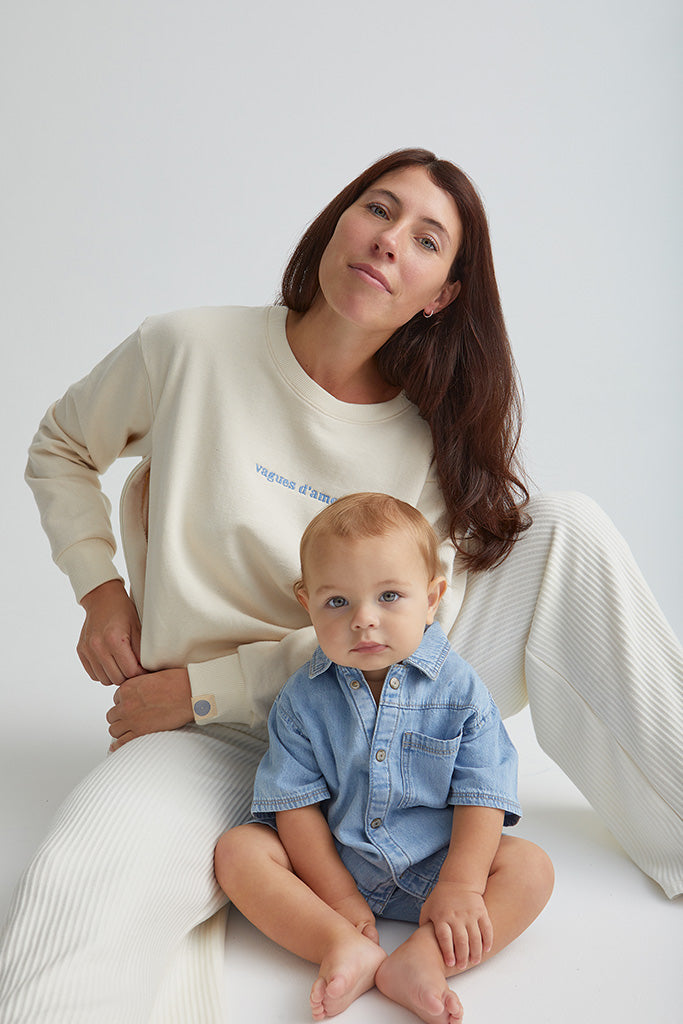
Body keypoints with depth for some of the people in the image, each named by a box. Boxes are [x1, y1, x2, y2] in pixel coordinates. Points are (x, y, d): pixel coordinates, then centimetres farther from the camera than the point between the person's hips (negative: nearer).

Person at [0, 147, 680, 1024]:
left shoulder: (430, 441, -4)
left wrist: (202, 685, -13)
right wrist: (99, 590, -2)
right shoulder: (190, 351, -7)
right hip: (219, 740, -3)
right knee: (81, 894, -41)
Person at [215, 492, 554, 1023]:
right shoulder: (303, 699, -9)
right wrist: (336, 896, -14)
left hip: (431, 867, 0)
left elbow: (481, 794, -10)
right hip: (329, 861, 1)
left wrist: (461, 886, -20)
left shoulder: (460, 690, -11)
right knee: (238, 850, -19)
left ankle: (421, 958, -35)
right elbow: (297, 802, -8)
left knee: (531, 867, -20)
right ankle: (345, 946, -31)